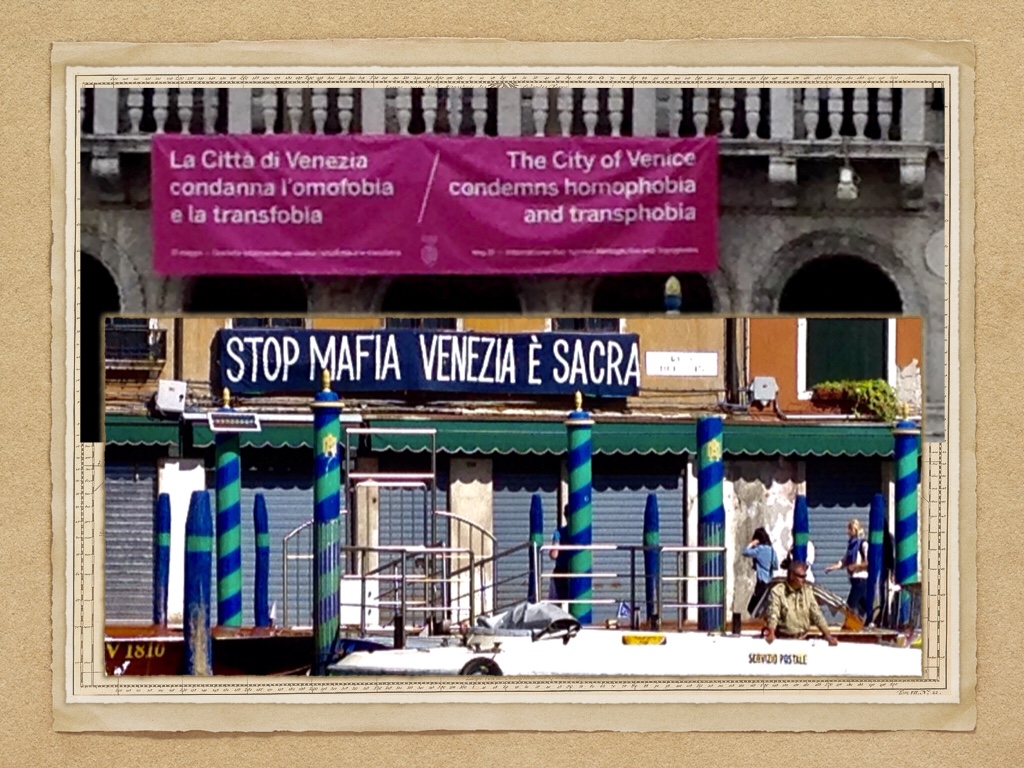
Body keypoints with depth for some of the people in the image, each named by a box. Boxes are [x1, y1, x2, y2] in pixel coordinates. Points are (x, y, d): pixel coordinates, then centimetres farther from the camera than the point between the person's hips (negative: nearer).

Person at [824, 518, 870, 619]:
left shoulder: (863, 544, -12)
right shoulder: (851, 544, 12)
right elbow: (844, 561, 14)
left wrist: (855, 566, -18)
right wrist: (832, 567, 1)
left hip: (861, 579, -8)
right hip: (854, 578, 8)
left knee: (851, 604, -10)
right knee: (864, 605, 11)